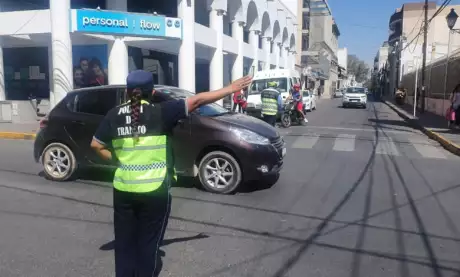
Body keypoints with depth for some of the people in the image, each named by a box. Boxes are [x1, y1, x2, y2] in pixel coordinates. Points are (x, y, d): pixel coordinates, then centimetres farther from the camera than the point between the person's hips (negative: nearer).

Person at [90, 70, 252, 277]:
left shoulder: (114, 115, 0)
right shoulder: (160, 112, -12)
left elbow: (96, 145, 9)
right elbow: (197, 100, -12)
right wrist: (231, 89, -7)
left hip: (123, 190, 4)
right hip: (154, 191, -4)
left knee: (124, 243, 17)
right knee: (148, 244, 11)